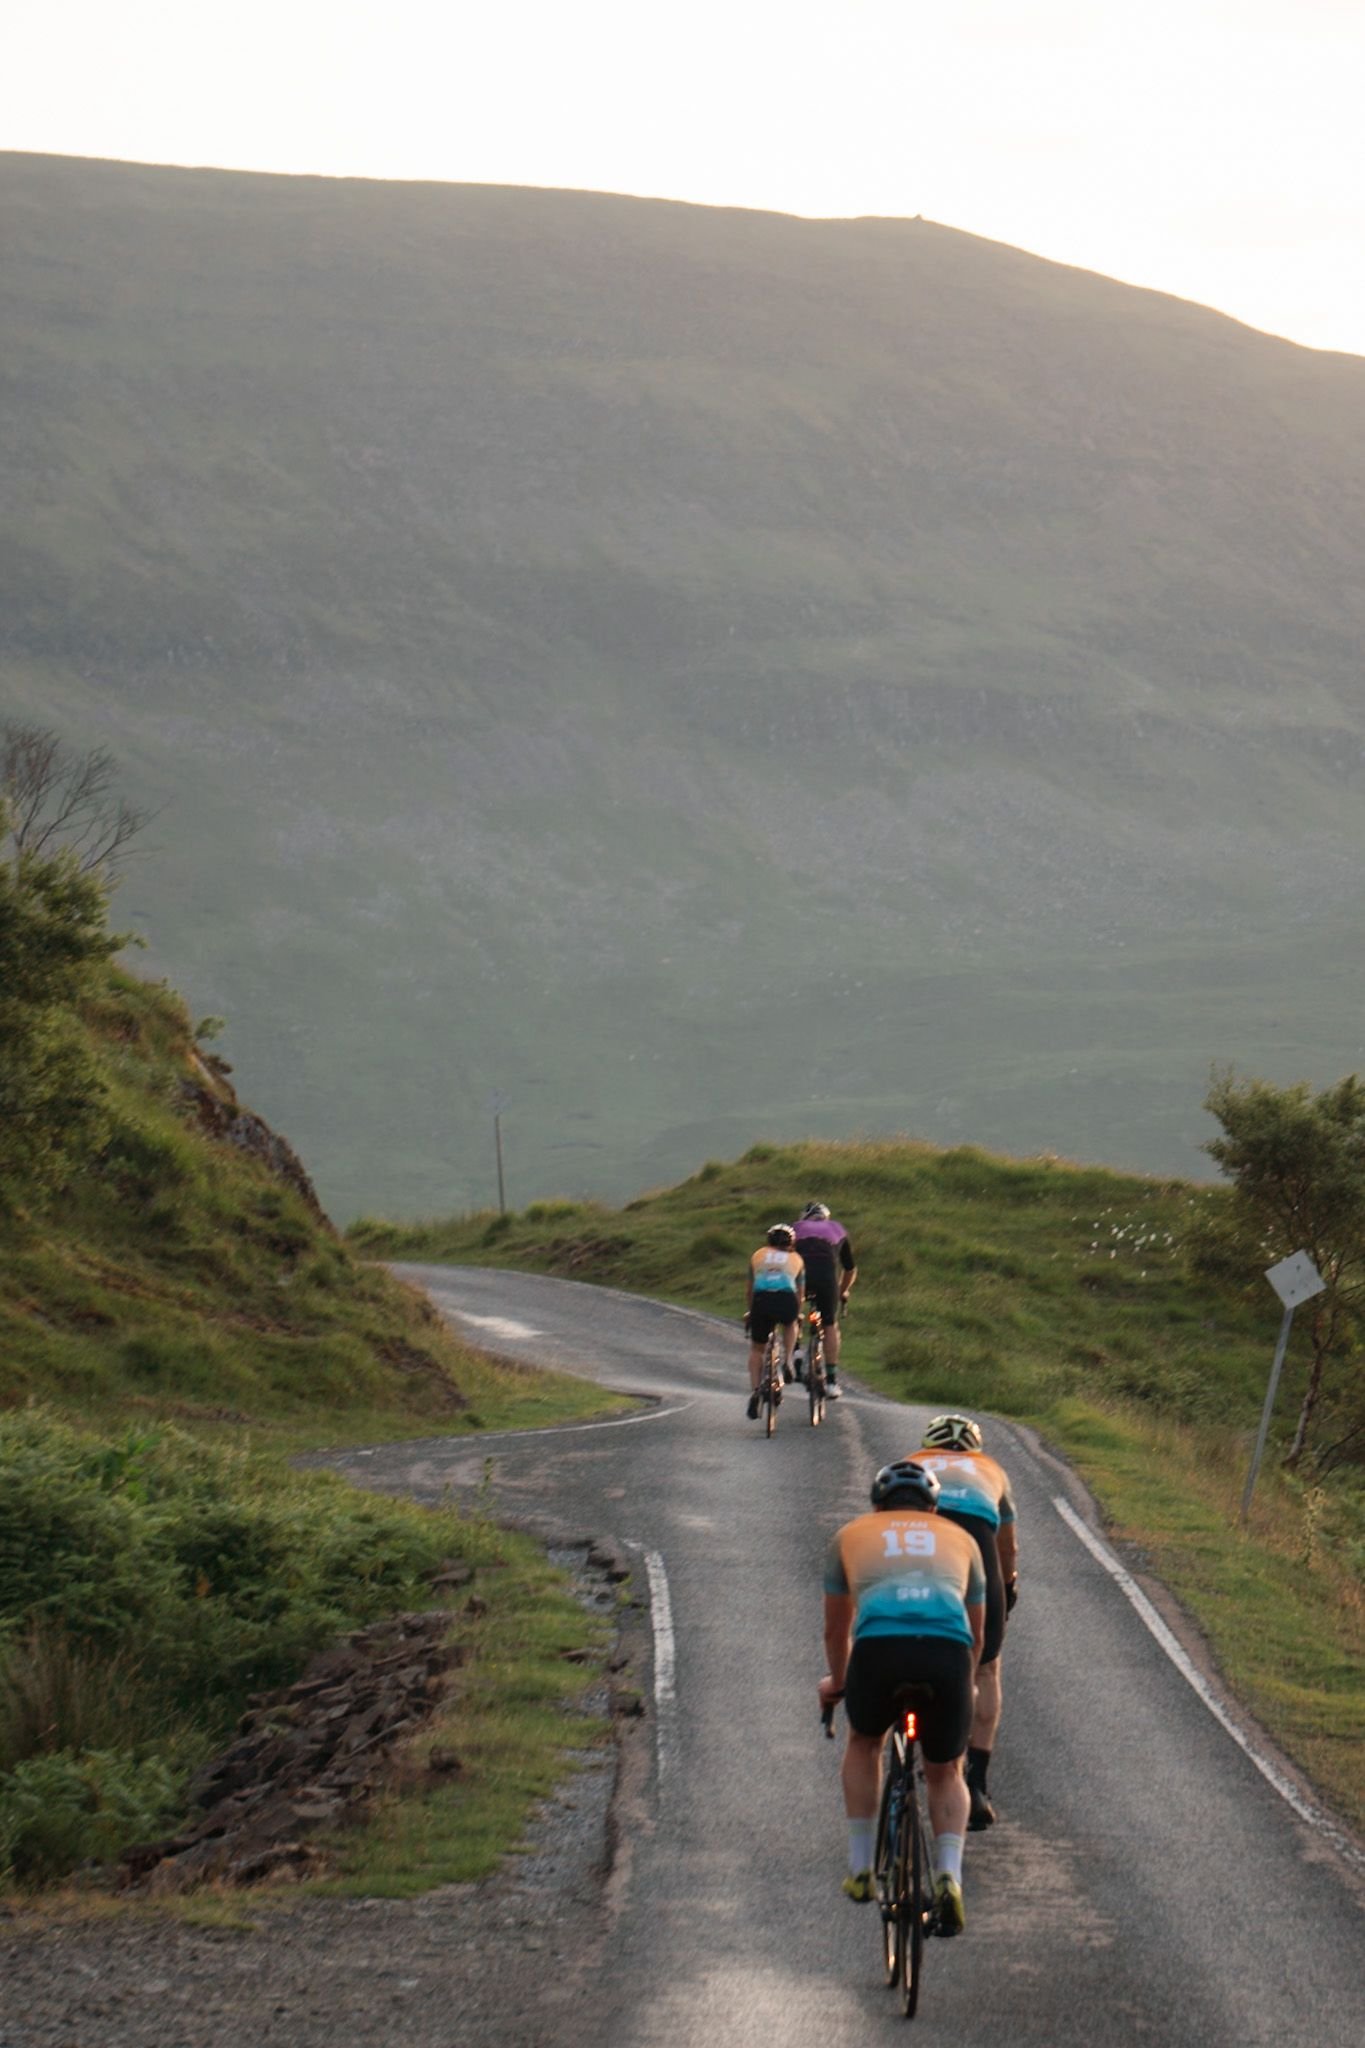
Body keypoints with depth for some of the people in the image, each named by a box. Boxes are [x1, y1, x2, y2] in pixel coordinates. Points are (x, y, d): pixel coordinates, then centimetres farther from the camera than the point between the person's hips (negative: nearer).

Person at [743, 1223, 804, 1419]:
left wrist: (748, 1313, 44)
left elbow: (750, 1290, 32)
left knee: (756, 1349, 18)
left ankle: (754, 1391, 5)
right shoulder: (795, 1259, 26)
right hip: (787, 1300, 0)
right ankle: (787, 1362, 19)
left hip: (762, 1301, 0)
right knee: (789, 1324, 36)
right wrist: (797, 1314, 47)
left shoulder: (758, 1255, 26)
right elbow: (800, 1294, 32)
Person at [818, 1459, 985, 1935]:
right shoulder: (960, 1539, 33)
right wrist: (962, 1682, 62)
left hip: (878, 1643, -1)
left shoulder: (853, 1534, 31)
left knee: (863, 1743, 30)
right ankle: (949, 1875, -1)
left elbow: (836, 1630, 41)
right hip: (948, 1646, 1)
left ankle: (860, 1869, 29)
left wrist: (836, 1682, 60)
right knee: (946, 1772, 21)